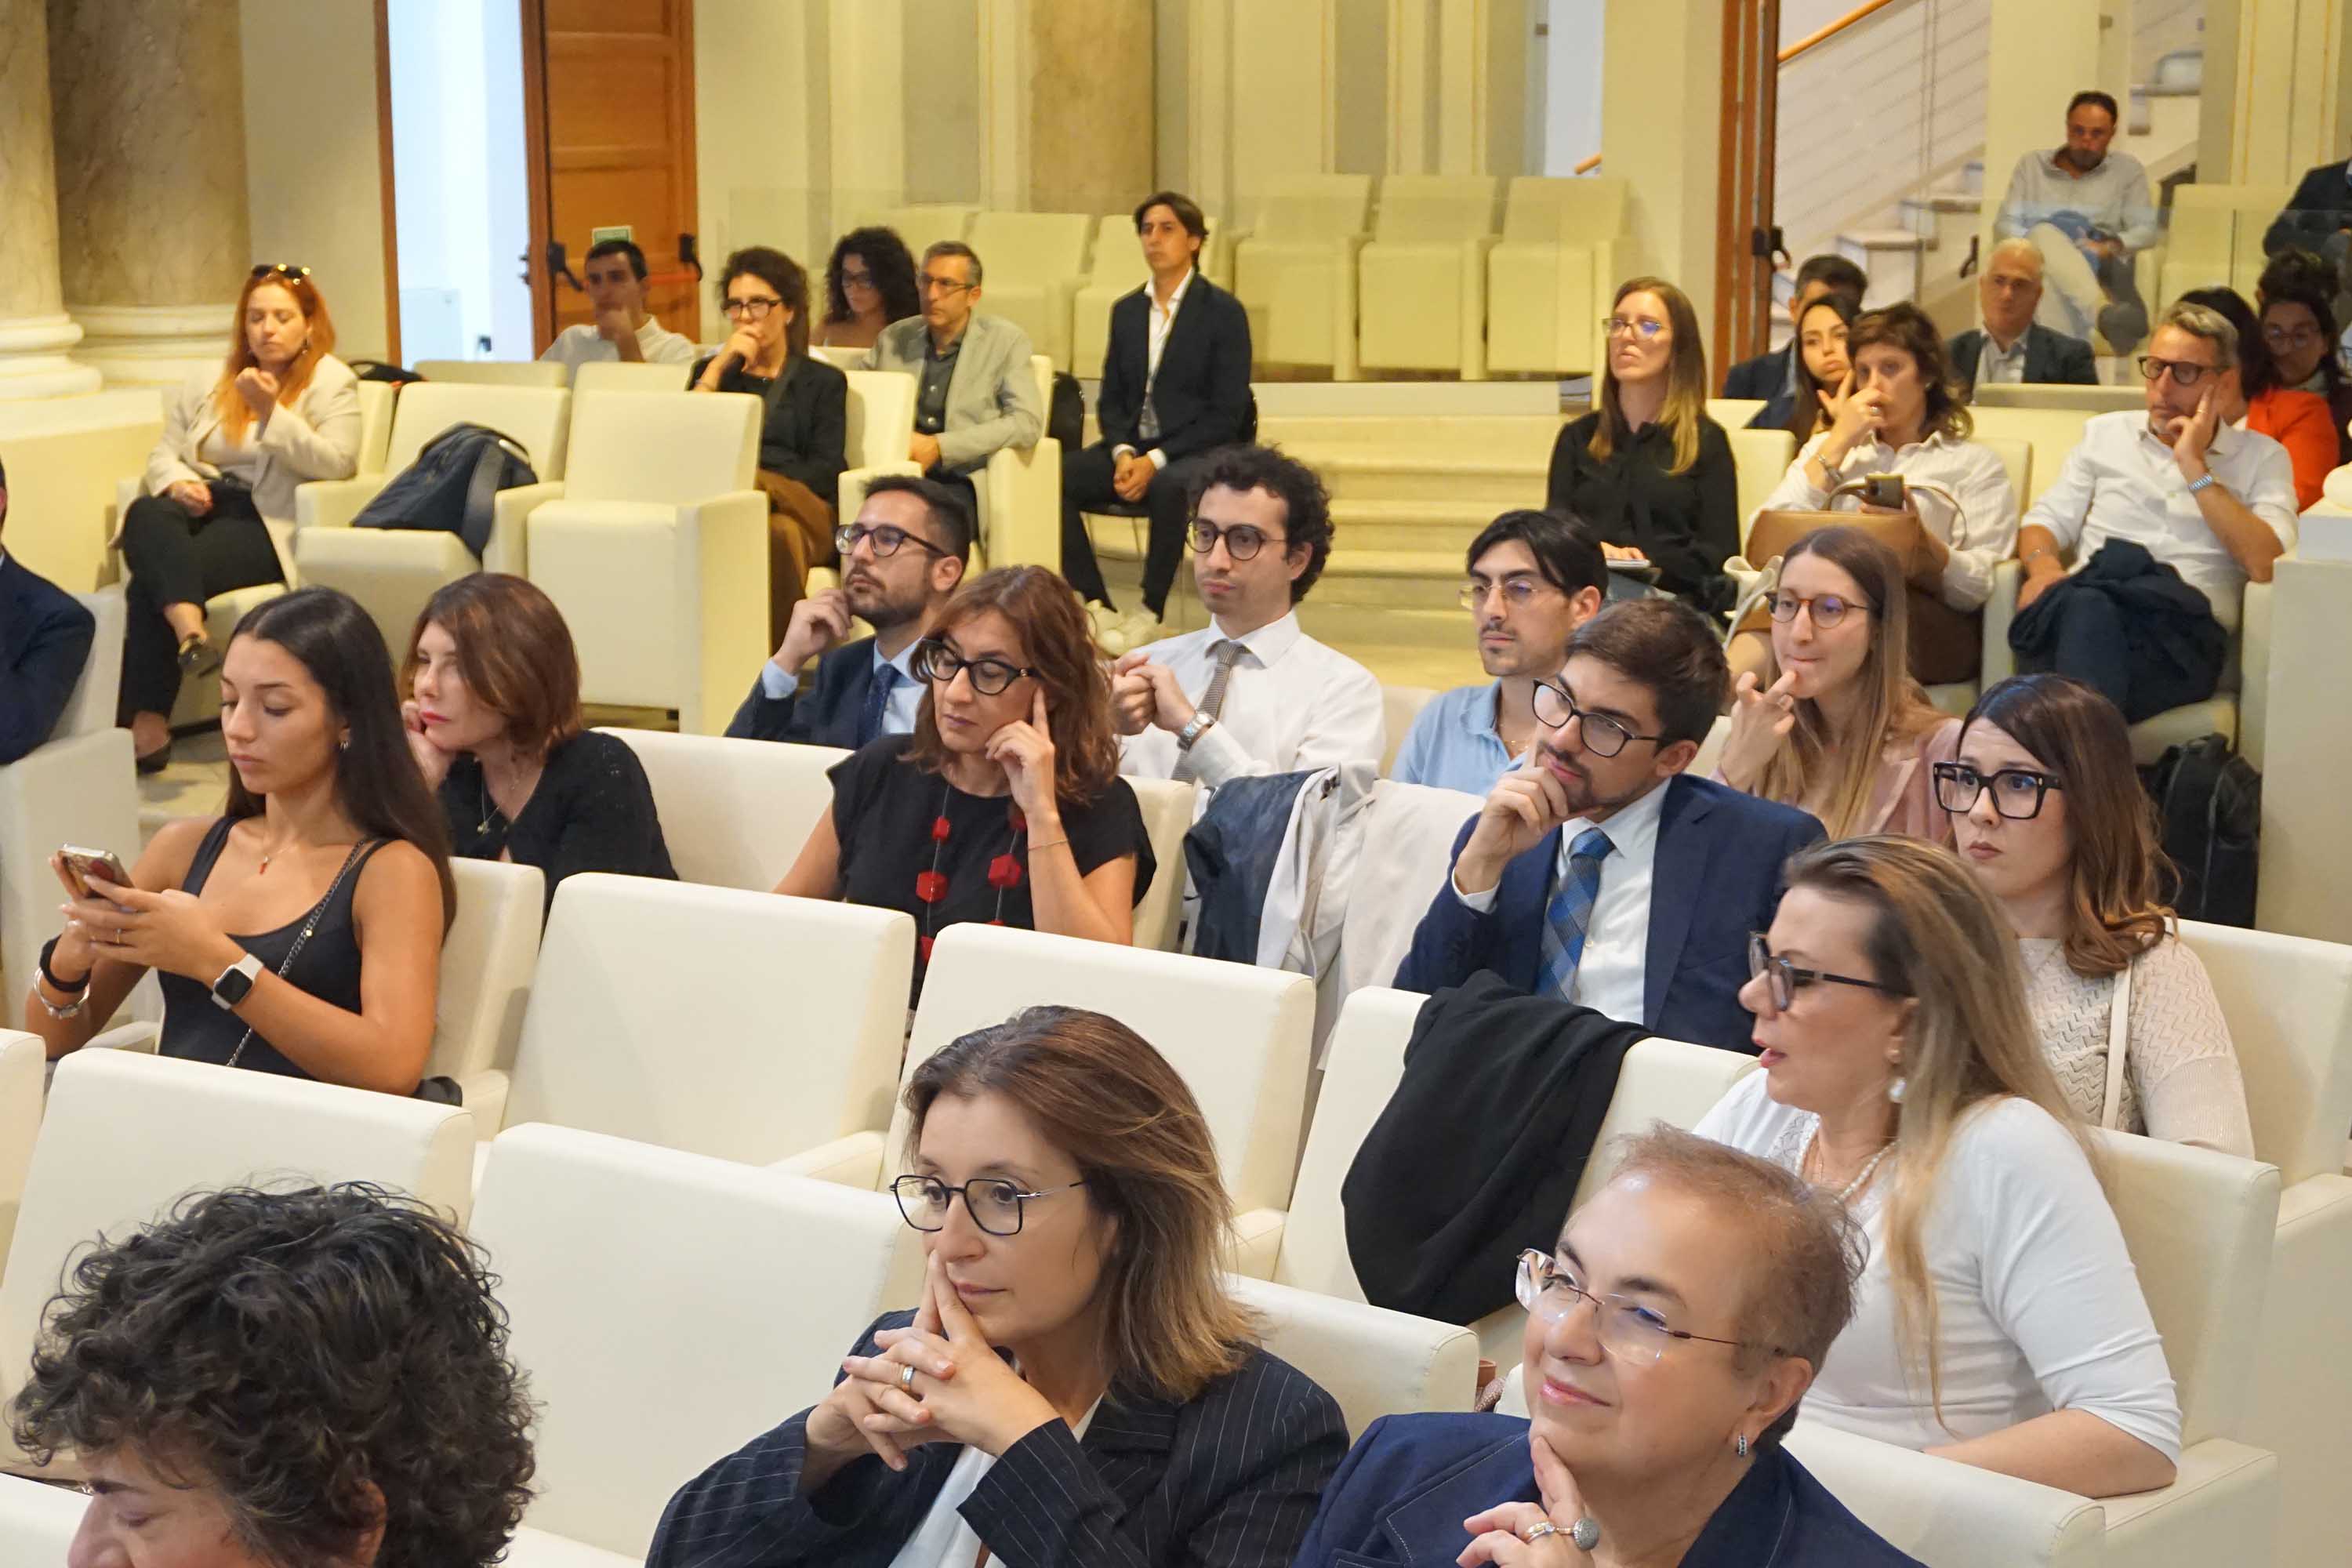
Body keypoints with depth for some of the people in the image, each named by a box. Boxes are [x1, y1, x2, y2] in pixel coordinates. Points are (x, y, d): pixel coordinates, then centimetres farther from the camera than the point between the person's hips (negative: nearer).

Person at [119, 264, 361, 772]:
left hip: (267, 522, -5)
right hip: (202, 506, 5)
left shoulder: (331, 381, 5)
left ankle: (147, 724, -30)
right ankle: (190, 631, -53)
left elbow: (335, 463, -9)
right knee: (145, 514, -33)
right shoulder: (208, 384, 22)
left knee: (151, 580, -29)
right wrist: (177, 482, -5)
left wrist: (271, 412, -18)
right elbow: (163, 453, 19)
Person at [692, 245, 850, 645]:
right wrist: (718, 367, 6)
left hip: (803, 510, -1)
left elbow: (826, 472, 6)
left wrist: (760, 483, -13)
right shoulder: (710, 371, 29)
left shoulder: (824, 381, 22)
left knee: (782, 533, -41)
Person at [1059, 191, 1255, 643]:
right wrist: (1123, 452, -10)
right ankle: (1096, 606, -18)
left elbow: (1227, 413, -9)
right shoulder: (1126, 310, 14)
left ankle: (1150, 613, -26)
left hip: (1198, 452, -5)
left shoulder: (1223, 312, -2)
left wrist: (1156, 460, -18)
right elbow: (1110, 398, 13)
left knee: (1169, 486, -40)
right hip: (1133, 447, 5)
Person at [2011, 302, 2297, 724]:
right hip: (2082, 607, 2)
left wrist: (2195, 468, 0)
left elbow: (2267, 565, 0)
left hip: (2185, 630, -2)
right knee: (2085, 605, -39)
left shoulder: (2261, 456, 17)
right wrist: (2043, 566, -4)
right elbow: (2046, 521, 21)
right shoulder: (2105, 432, 26)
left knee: (2086, 611, -39)